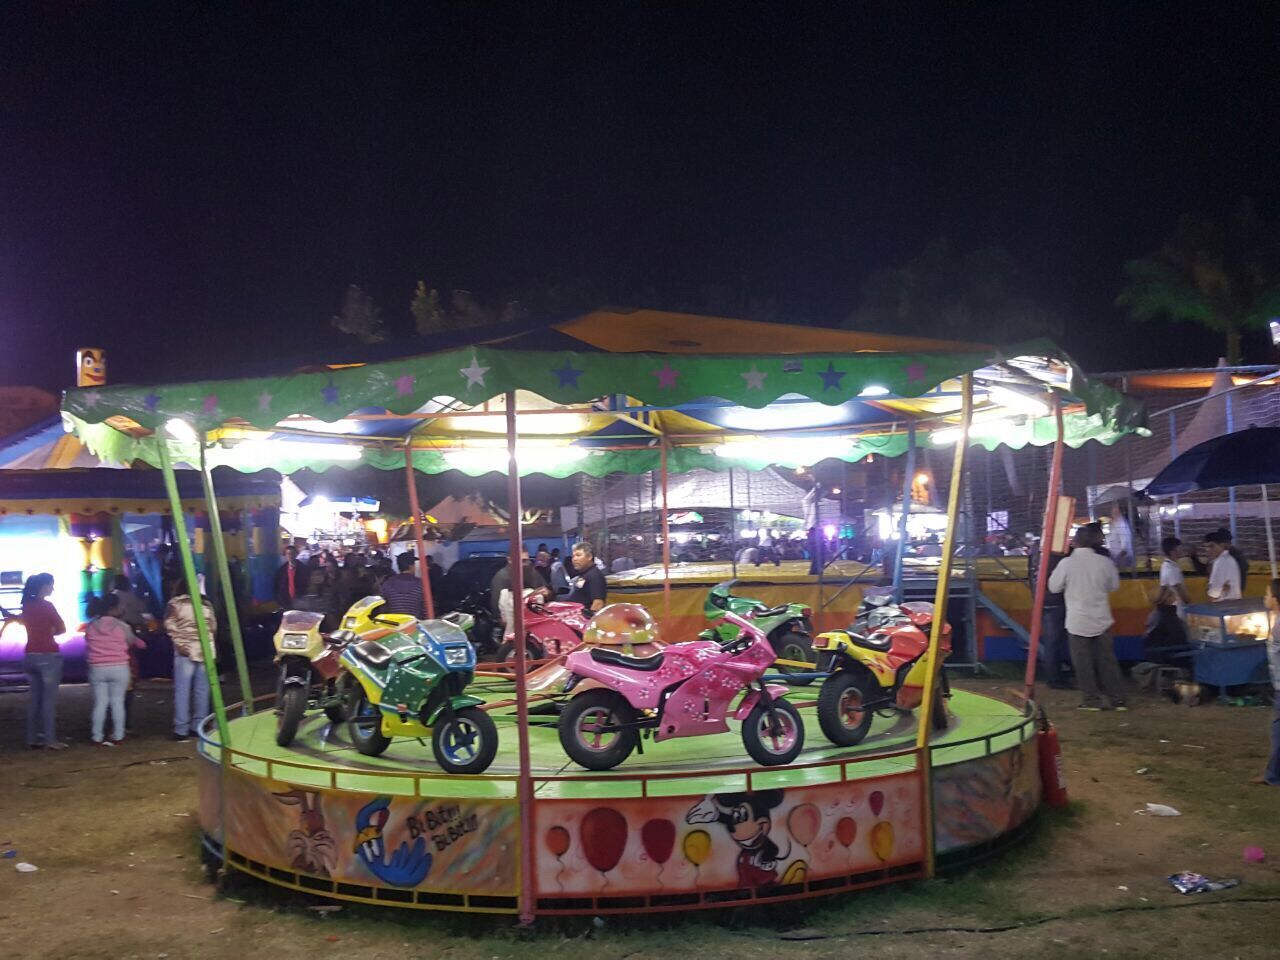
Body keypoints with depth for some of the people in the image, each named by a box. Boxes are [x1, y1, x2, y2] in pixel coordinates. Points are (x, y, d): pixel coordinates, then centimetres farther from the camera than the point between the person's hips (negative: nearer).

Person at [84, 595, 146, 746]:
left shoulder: (90, 627, 1)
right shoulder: (121, 626, -3)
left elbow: (87, 647, 9)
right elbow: (133, 641, 11)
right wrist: (142, 644, 32)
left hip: (97, 669, 2)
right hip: (119, 668, -2)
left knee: (100, 703, 6)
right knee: (117, 702, 6)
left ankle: (97, 738, 7)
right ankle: (117, 736, 8)